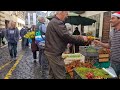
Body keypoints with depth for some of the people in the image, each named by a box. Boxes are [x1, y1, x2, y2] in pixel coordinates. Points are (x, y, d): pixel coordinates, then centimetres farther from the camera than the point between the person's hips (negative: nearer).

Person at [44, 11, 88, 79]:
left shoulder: (53, 22, 17)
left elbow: (62, 37, 19)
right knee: (60, 76, -3)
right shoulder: (57, 23, -17)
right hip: (55, 54, -11)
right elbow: (67, 37, -22)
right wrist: (81, 38, -9)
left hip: (51, 52, 11)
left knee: (52, 75, 18)